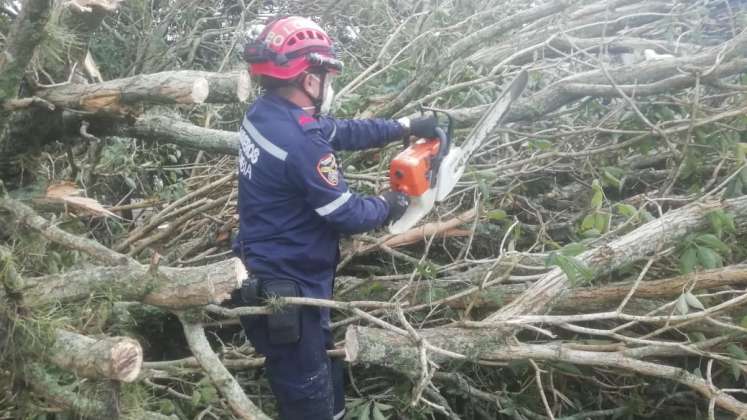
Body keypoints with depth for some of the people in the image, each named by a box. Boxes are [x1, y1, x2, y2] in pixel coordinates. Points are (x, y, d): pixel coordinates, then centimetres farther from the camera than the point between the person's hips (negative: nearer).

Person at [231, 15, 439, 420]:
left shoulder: (266, 111, 0)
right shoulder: (301, 143, -29)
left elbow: (340, 131, 11)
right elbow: (347, 216, -20)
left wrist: (403, 126, 11)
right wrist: (386, 205, 0)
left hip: (267, 273, 9)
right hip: (287, 289, -9)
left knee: (322, 364, 27)